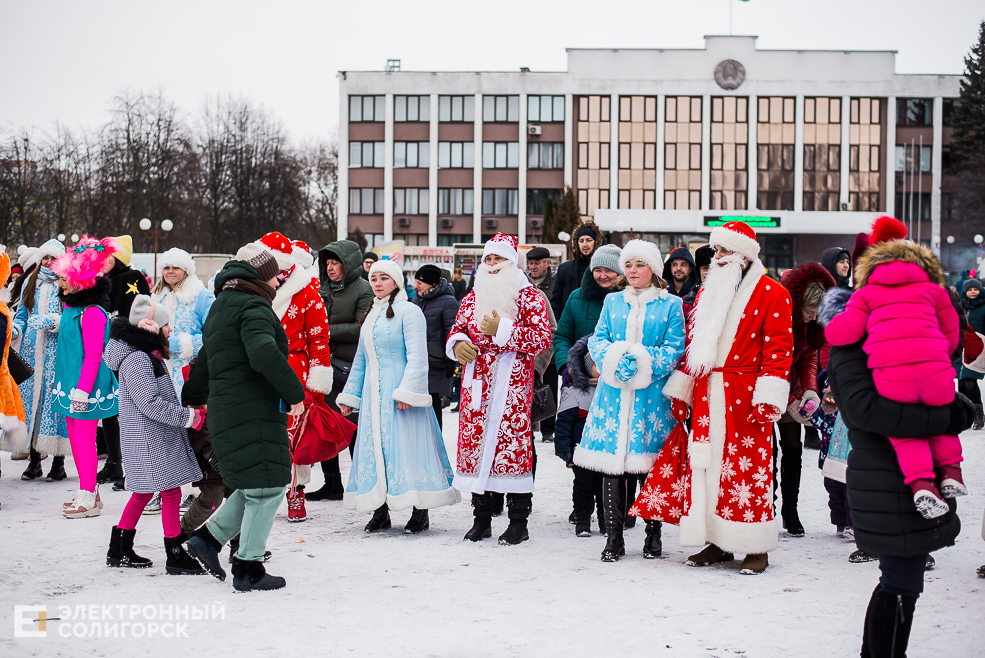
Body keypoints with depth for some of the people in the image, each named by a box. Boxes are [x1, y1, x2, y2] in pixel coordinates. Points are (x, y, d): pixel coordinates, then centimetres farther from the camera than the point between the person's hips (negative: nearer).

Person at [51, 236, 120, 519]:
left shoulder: (92, 313, -18)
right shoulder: (71, 307, 11)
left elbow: (93, 356, -19)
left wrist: (82, 390, -20)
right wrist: (62, 381, 22)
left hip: (87, 387, -10)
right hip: (71, 385, 10)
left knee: (84, 440, -4)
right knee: (75, 439, 14)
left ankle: (89, 499, 4)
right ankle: (87, 493, 24)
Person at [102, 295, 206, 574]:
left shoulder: (148, 355, 15)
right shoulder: (136, 359, -18)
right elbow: (151, 403, -23)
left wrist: (190, 413, 16)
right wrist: (189, 417, -21)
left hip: (158, 436, 11)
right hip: (149, 439, -11)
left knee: (143, 493, 16)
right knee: (171, 493, -8)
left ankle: (119, 550, 25)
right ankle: (176, 556, -3)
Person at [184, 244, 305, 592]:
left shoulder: (220, 308, 21)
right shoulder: (253, 307, -10)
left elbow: (204, 363, 31)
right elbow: (263, 353, -28)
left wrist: (192, 398, 44)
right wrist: (294, 392, -21)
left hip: (225, 412, 10)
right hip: (253, 412, -10)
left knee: (254, 486, 17)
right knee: (267, 487, -4)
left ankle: (207, 537, 16)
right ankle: (248, 569, 0)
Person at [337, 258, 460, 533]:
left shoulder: (408, 311, -5)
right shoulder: (370, 315, 18)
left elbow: (417, 356, -13)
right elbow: (361, 360, 22)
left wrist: (407, 391, -21)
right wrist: (349, 395, 19)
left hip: (399, 390, -7)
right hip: (373, 393, 7)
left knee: (406, 445, -8)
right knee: (375, 447, 6)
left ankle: (420, 512, -2)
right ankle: (380, 511, 13)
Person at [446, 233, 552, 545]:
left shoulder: (530, 296, 0)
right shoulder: (473, 297, 16)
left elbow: (542, 337, -11)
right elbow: (457, 330, 20)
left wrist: (502, 330, -17)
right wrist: (457, 344, -4)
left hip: (513, 386, -5)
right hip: (477, 385, 5)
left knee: (514, 447, -7)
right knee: (474, 444, 5)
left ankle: (518, 522, 2)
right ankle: (482, 518, 15)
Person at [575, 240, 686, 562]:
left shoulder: (671, 304, 6)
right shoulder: (612, 302, 15)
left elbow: (675, 348, -1)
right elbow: (597, 340, 7)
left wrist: (642, 362, -16)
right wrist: (616, 361, -13)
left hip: (652, 394, -2)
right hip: (614, 392, 2)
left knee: (653, 464, 0)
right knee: (612, 462, -2)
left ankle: (653, 534, 14)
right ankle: (614, 537, 5)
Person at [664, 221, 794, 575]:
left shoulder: (772, 294, -3)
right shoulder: (707, 292, 18)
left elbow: (778, 347, -9)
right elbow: (693, 342, 20)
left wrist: (768, 398, -16)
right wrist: (681, 391, 16)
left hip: (745, 396, -6)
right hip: (707, 394, 6)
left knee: (749, 467, -5)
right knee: (705, 463, 5)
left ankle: (756, 549, 4)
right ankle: (717, 542, 15)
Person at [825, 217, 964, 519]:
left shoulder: (866, 293, 20)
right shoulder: (933, 289, 25)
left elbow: (842, 333, 10)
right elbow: (951, 335, 26)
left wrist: (831, 326, 32)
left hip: (890, 373, -1)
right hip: (934, 367, 2)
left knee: (904, 430, 15)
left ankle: (921, 482, -6)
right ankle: (950, 471, 21)